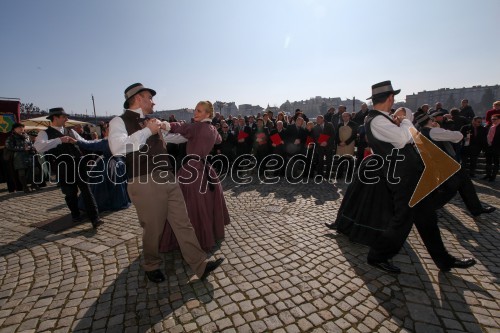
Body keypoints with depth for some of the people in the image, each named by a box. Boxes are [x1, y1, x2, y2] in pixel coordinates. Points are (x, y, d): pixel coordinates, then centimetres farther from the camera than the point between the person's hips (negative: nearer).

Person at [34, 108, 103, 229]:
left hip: (79, 164, 3)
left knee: (86, 190, -4)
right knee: (70, 193, 9)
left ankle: (95, 218, -6)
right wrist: (59, 140, -20)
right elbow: (39, 147, -17)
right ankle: (75, 215, 32)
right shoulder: (45, 133, 3)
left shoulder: (70, 131, 19)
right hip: (63, 169, -3)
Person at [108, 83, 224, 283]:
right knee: (153, 230, 9)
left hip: (167, 178, 6)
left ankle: (200, 265, 17)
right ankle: (152, 266, 36)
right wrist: (147, 131, -16)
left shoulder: (151, 121, 18)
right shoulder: (119, 121, -2)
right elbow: (118, 148, -23)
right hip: (144, 183, -6)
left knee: (183, 223, 7)